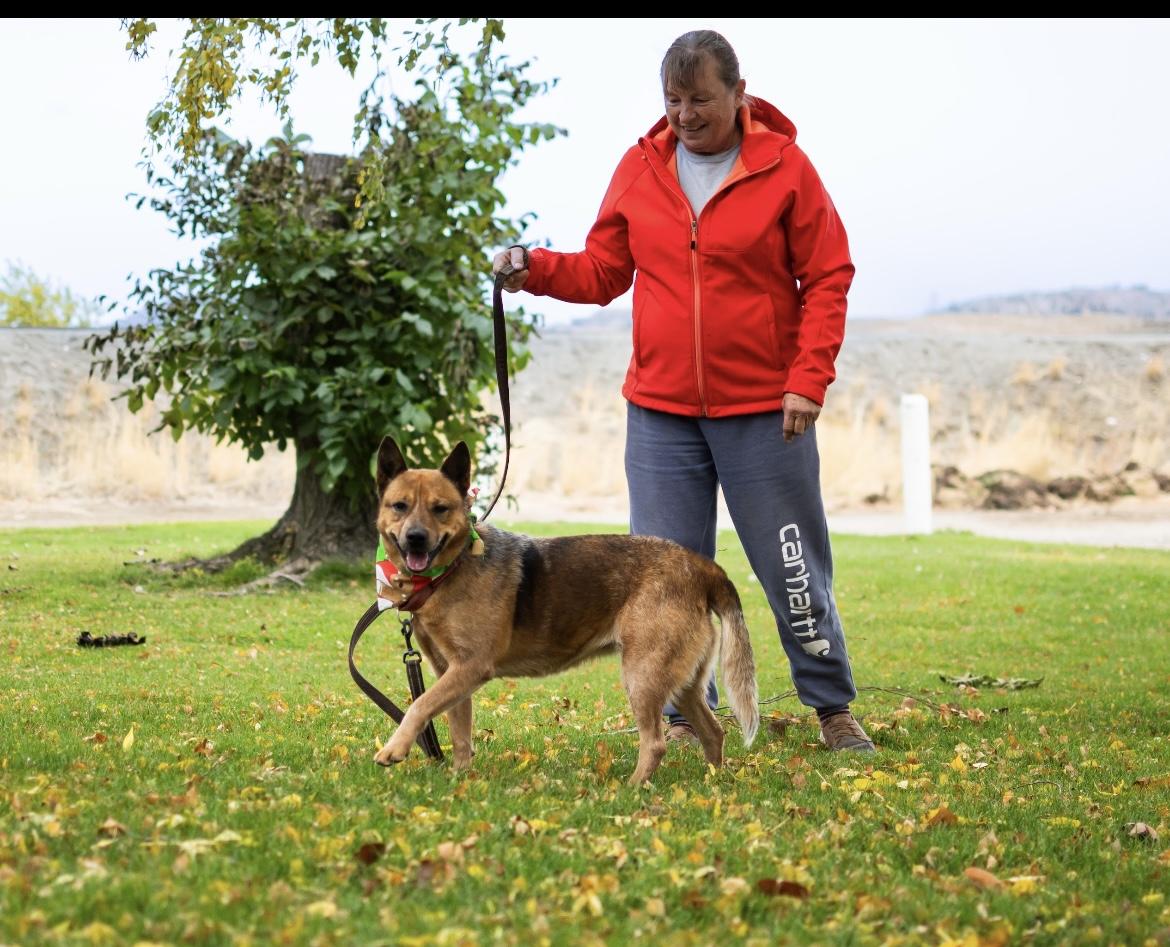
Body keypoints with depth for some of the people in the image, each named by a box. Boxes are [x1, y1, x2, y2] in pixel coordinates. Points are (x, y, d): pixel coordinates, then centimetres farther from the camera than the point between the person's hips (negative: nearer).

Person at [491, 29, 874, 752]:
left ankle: (834, 707, 19)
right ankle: (685, 718, 15)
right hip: (660, 412, 3)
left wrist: (808, 382, -11)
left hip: (765, 410, -3)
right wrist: (536, 268, -8)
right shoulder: (640, 169, 5)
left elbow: (828, 279, -3)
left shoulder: (783, 167, -4)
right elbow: (602, 272, 11)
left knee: (793, 566, 4)